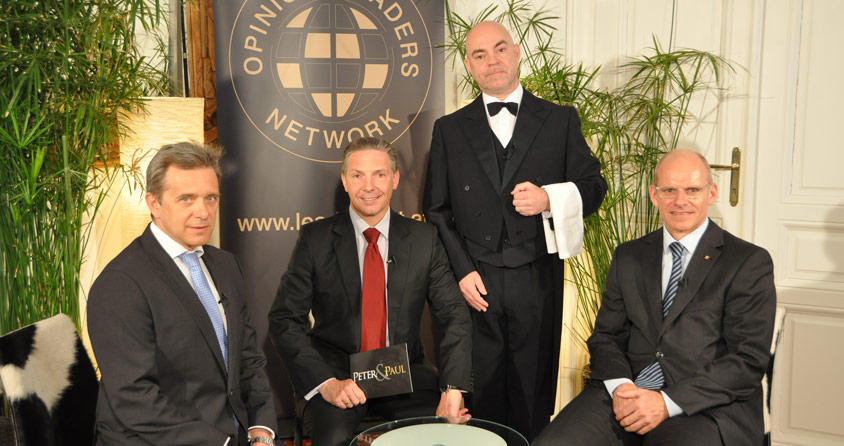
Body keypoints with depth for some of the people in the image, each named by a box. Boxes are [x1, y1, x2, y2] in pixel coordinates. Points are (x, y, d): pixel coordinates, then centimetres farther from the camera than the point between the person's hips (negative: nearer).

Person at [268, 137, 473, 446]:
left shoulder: (424, 239, 3)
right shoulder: (315, 239, -2)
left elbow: (455, 316, 2)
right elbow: (284, 320, -5)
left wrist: (453, 390, -13)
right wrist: (325, 382, -19)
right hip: (335, 372, -1)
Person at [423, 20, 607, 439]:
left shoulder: (560, 120, 6)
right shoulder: (450, 129, 8)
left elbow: (593, 187, 9)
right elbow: (437, 209, 7)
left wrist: (550, 199, -11)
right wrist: (462, 270, -3)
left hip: (537, 280, 0)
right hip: (475, 281, 1)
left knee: (534, 393, 9)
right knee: (483, 393, 7)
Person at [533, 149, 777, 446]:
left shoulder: (750, 263, 3)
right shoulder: (628, 256, 16)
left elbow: (749, 359, -4)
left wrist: (667, 402, -14)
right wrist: (620, 386, -7)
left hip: (707, 407, -3)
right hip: (628, 391, 3)